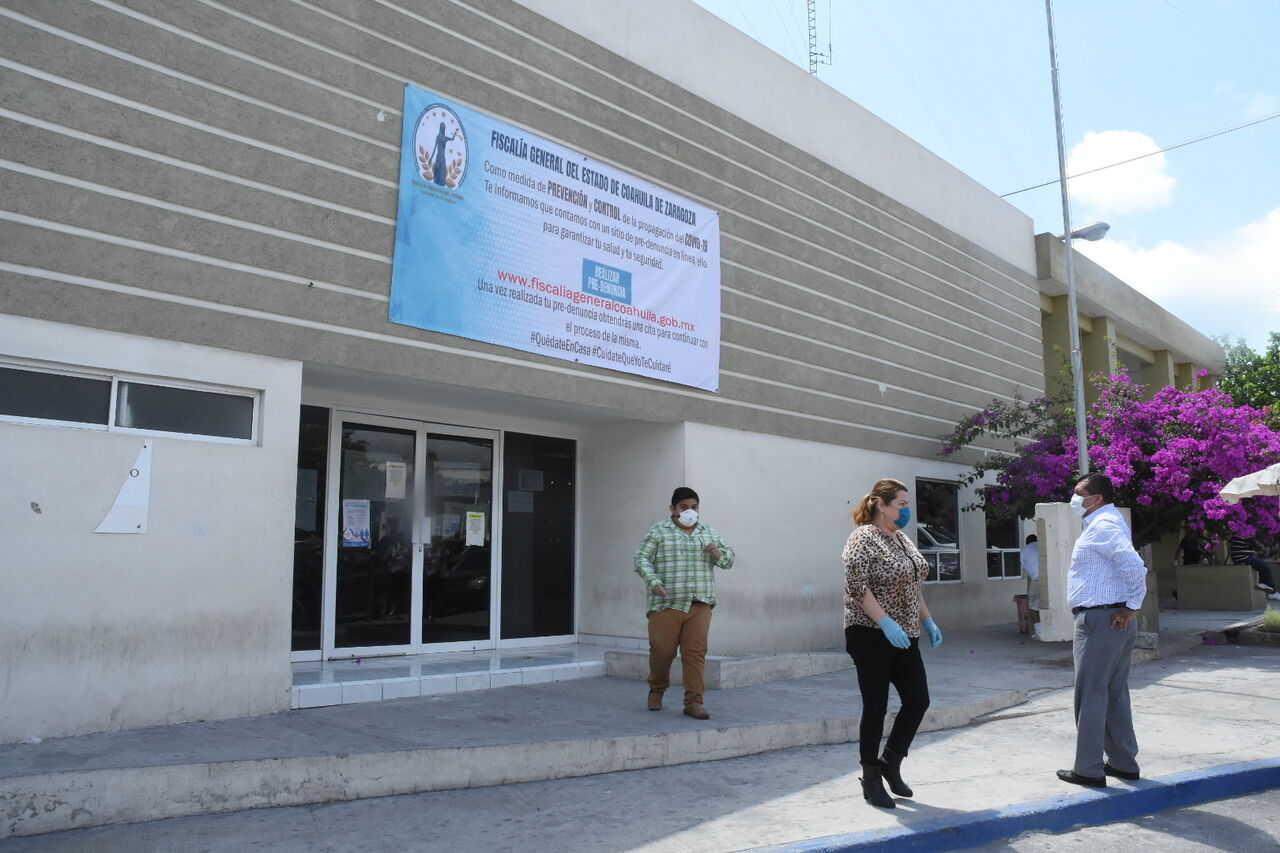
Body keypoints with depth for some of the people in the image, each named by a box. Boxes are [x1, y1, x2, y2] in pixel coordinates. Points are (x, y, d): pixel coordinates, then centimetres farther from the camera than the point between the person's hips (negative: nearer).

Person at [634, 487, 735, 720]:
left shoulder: (709, 532, 16)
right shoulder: (658, 532, 4)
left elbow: (729, 559, 20)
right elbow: (642, 559, -1)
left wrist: (719, 553, -3)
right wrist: (654, 582, -17)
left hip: (699, 605, 3)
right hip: (666, 604, -3)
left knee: (695, 652, -3)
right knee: (662, 650, -1)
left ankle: (693, 702, 4)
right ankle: (657, 690, 26)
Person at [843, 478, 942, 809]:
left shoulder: (902, 539, 14)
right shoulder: (863, 538, -12)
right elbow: (857, 587, -20)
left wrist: (927, 621, 15)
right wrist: (886, 623, -25)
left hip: (903, 637, 8)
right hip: (872, 636, -8)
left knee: (918, 699, 6)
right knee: (876, 707, 0)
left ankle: (891, 763, 24)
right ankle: (871, 779, 14)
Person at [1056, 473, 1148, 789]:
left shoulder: (1101, 526, -16)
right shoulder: (1109, 522, 17)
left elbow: (1133, 564, -29)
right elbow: (1132, 566, 21)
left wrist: (1133, 605, -19)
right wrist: (1131, 606, 12)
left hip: (1099, 620, -10)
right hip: (1115, 619, 11)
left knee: (1091, 694, -3)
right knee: (1115, 692, 17)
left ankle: (1089, 770, 4)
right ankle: (1123, 763, 25)